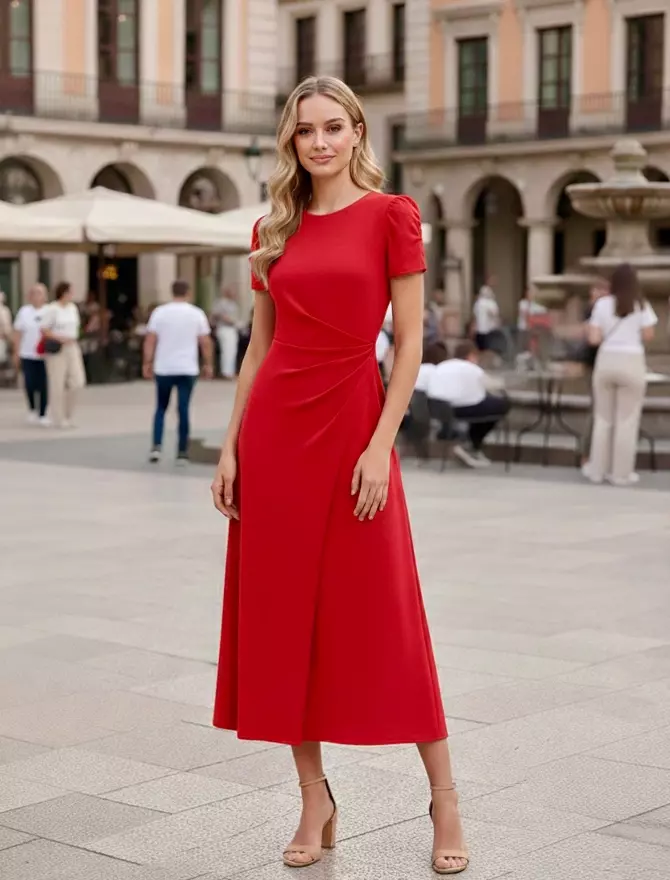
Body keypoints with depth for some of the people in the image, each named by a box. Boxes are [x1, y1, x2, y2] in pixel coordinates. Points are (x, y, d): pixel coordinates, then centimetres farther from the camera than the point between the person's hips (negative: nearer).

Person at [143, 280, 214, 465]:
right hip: (187, 369, 0)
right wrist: (208, 365, 10)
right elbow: (205, 342, 0)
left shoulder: (160, 312, -2)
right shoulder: (197, 313, 0)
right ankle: (182, 452, 4)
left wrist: (147, 363, 1)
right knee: (183, 410, 3)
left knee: (161, 408, 14)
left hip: (163, 369, 1)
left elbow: (150, 340, -5)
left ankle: (157, 446, 2)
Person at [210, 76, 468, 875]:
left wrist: (380, 444, -14)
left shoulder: (390, 216, -2)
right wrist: (230, 445, 6)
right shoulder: (274, 231, 11)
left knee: (382, 619, -1)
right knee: (282, 614, 6)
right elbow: (259, 347, 13)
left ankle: (444, 801, 13)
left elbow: (410, 342, -6)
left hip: (352, 421, -5)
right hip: (274, 427, 5)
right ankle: (315, 805, 17)